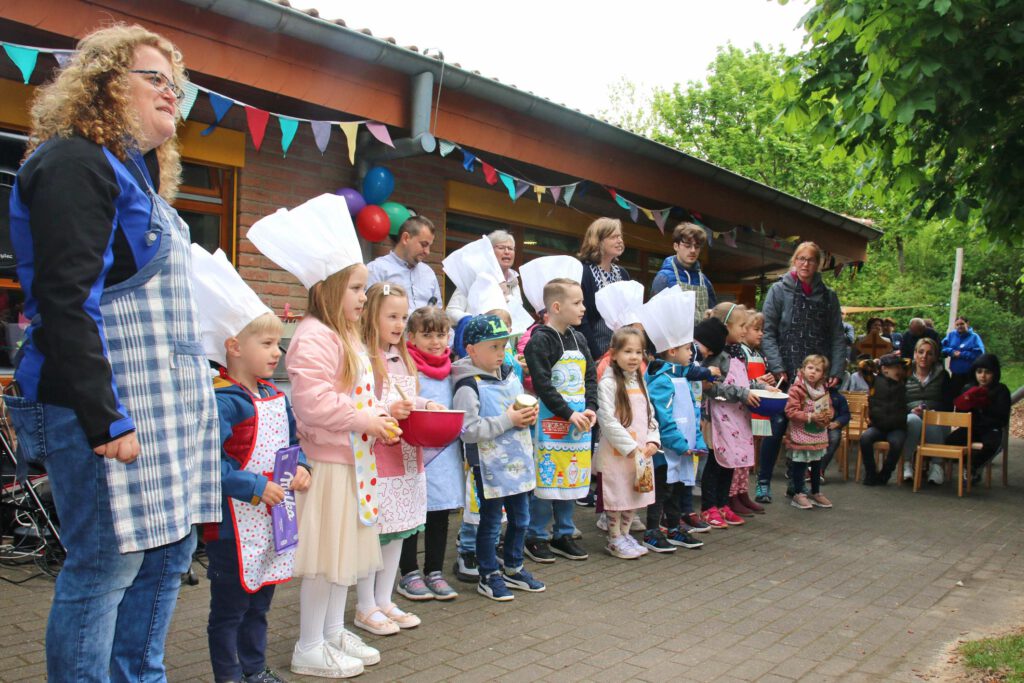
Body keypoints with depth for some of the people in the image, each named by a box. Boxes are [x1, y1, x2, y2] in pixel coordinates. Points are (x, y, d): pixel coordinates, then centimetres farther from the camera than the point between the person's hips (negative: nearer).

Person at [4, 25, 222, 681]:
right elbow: (66, 303, -17)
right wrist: (107, 417, -20)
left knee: (170, 553, 13)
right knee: (107, 564, -2)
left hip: (170, 401, 10)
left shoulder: (141, 173, 21)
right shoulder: (73, 163, -9)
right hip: (113, 404, -9)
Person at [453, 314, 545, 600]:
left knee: (521, 518, 17)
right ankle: (488, 576, 21)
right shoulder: (469, 386, -16)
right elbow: (468, 431, -23)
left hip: (519, 461, 7)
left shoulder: (511, 376, 7)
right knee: (490, 521, 6)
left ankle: (513, 568, 34)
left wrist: (529, 416, -2)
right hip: (490, 466, -7)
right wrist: (507, 420, -22)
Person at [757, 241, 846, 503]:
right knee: (777, 427, -3)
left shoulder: (828, 296, 10)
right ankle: (764, 483, 7)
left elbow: (837, 337, 9)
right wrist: (777, 367, -12)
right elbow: (767, 332, -5)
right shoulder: (779, 291, 1)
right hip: (786, 374, -3)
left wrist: (837, 370, -2)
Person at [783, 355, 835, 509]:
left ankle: (816, 493, 28)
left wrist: (829, 414, -4)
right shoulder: (796, 389, -16)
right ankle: (798, 494, 10)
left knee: (817, 465, 16)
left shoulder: (824, 390, 7)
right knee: (799, 465, 0)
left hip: (819, 435, 7)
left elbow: (830, 408, 19)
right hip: (800, 435, -7)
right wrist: (810, 417, -24)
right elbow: (791, 411, -19)